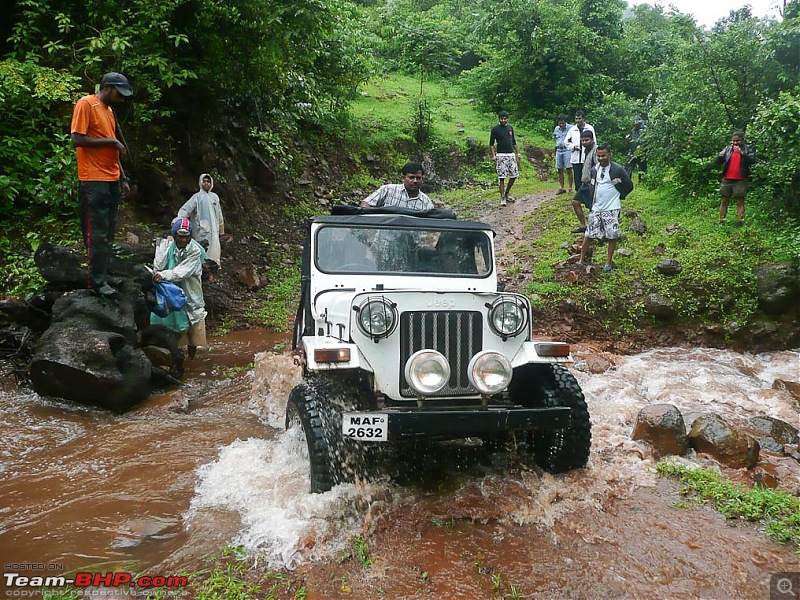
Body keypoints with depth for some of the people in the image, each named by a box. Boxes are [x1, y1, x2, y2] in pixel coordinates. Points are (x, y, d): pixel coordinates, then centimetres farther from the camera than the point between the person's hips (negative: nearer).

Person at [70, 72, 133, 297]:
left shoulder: (109, 110, 18)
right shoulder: (86, 104, -7)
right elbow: (77, 139, -16)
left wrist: (123, 178, 17)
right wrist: (110, 140, -13)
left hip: (112, 181, 8)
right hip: (94, 181, -8)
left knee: (108, 231, 11)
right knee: (97, 232, -6)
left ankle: (103, 273, 19)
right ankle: (97, 281, -1)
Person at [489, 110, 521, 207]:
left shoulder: (510, 128, 12)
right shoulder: (495, 129, -4)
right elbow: (491, 144, -5)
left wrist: (517, 153, 15)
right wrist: (493, 155, -16)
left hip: (511, 154, 5)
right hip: (501, 155, -5)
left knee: (514, 175, 6)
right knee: (501, 177, -6)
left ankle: (507, 193, 23)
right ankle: (502, 198, -2)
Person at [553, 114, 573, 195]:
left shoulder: (570, 128, -6)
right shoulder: (556, 128, 12)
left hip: (567, 150, -6)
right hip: (558, 150, 6)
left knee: (568, 169, -6)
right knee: (560, 170, 7)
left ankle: (570, 188, -1)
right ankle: (562, 188, 14)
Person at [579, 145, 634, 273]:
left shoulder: (617, 169, -8)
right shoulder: (594, 170, 7)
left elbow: (629, 185, 0)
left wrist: (619, 196, 2)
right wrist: (592, 201, 14)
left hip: (612, 208, -4)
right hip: (596, 208, 4)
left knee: (612, 236, -4)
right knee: (588, 234, 1)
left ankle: (608, 262, 9)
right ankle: (581, 260, 9)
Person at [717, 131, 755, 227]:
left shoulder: (748, 148, 3)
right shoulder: (727, 148, 11)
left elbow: (752, 160, -12)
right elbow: (719, 162, 6)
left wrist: (741, 153, -26)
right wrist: (720, 156, -17)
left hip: (740, 180, -3)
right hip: (727, 179, 3)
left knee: (740, 202, -1)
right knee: (724, 201, 5)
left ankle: (739, 222, -2)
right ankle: (721, 221, 8)